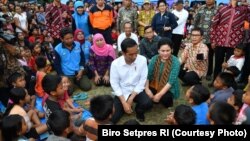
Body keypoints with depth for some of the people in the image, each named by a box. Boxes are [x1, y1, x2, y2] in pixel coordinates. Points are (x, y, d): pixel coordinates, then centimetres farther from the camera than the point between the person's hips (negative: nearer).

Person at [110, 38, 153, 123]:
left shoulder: (142, 60, -15)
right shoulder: (115, 63, -16)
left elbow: (143, 80, -11)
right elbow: (114, 84, -10)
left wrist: (131, 98, -16)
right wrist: (124, 103, -16)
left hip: (136, 91, 1)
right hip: (122, 92, 0)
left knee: (148, 103, -29)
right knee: (113, 118, -13)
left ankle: (138, 110, 9)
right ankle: (123, 107, 21)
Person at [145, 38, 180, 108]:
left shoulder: (175, 62, -15)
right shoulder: (154, 59, -4)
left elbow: (171, 81, -21)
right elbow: (147, 75, -8)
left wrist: (160, 94, -27)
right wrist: (147, 88, -24)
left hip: (168, 89, -3)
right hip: (154, 86, 3)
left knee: (164, 98, -33)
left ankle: (169, 100, 4)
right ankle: (154, 99, 8)